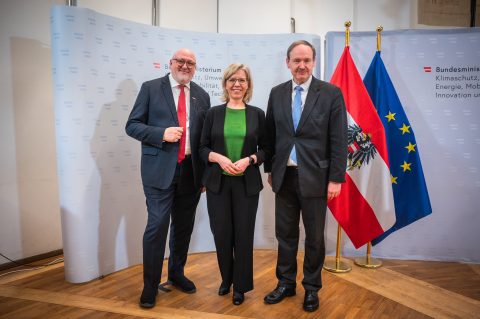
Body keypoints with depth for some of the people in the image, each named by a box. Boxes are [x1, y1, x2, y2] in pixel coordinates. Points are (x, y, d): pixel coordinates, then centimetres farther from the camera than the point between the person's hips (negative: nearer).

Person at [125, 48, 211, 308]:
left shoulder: (202, 96, 11)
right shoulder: (150, 88, 1)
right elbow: (132, 125, -2)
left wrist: (206, 173, 10)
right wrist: (162, 133, -18)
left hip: (190, 170, 4)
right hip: (160, 169, -4)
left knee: (184, 226, 13)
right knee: (157, 225, -5)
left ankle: (176, 273, 34)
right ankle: (150, 285, 15)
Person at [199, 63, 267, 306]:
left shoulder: (257, 114, 4)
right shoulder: (214, 113, 4)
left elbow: (265, 149, 5)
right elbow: (202, 148, 3)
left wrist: (248, 160, -13)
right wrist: (219, 158, -15)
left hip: (247, 183, 0)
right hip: (217, 182, 1)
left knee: (243, 233, 5)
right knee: (221, 233, 6)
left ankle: (241, 285, 24)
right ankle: (226, 279, 31)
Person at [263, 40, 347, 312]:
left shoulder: (331, 93, -4)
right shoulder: (277, 93, 6)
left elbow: (339, 140, -7)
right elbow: (271, 134, 10)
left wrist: (336, 178, -10)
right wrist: (270, 169, 10)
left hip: (315, 177, -3)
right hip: (284, 176, 3)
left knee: (315, 237, 11)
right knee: (285, 233, 13)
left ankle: (312, 288, 30)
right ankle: (286, 283, 31)